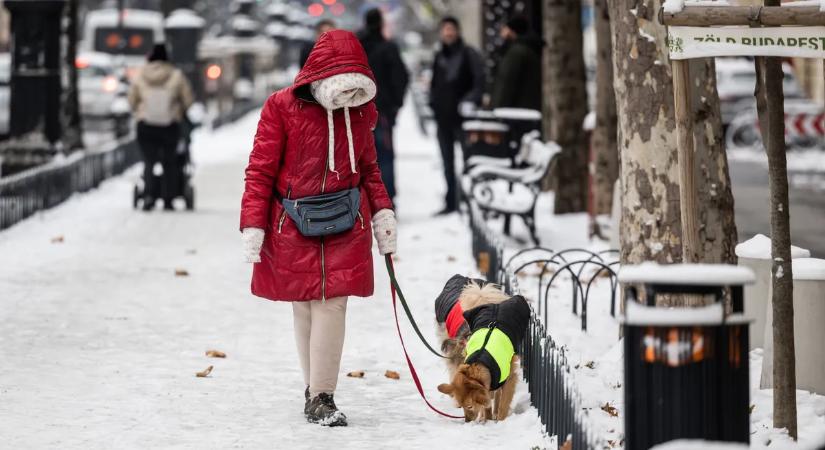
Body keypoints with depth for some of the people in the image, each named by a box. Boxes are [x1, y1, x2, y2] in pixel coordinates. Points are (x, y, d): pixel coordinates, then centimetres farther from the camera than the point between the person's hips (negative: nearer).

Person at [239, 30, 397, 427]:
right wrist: (253, 226, -9)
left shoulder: (360, 111, 5)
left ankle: (321, 397, -2)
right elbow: (260, 170, -5)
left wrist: (383, 212, 10)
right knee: (305, 307, 4)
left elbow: (368, 168, 19)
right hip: (293, 226, -2)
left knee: (332, 304, -6)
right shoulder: (282, 108, -8)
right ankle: (316, 390, 16)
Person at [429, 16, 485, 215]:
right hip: (443, 116, 6)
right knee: (448, 162, 10)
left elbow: (479, 80, -10)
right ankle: (451, 202, 16)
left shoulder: (469, 54, -3)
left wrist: (471, 101, -23)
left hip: (463, 116, -6)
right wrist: (432, 104, 10)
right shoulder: (439, 56, 15)